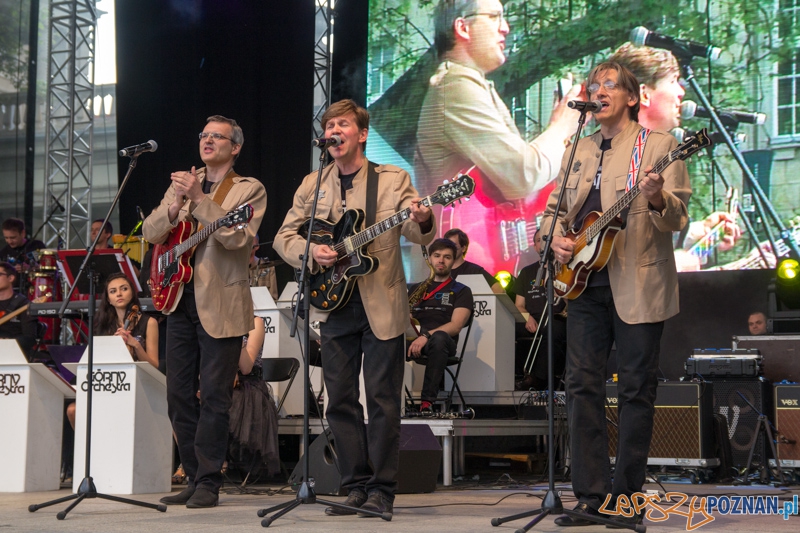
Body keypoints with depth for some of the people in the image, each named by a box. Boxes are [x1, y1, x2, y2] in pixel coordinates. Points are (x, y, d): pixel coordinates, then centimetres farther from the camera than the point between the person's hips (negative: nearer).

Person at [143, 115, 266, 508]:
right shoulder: (182, 183, 16)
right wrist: (176, 204, -13)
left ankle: (208, 484, 0)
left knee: (213, 397, -6)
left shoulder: (249, 190, 0)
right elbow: (150, 232, 6)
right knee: (179, 395, 7)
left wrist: (200, 198, -23)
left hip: (220, 306, -6)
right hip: (180, 302, 6)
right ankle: (194, 479, 16)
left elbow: (238, 237, -17)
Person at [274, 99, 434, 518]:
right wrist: (311, 251, -11)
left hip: (383, 305, -4)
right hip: (334, 305, 4)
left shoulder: (392, 179, 1)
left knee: (383, 399, -3)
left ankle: (382, 489, 4)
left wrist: (421, 221, -32)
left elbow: (416, 234, -8)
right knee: (340, 400, 5)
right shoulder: (312, 185, 11)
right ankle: (356, 487, 13)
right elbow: (284, 237, 10)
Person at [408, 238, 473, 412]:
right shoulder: (416, 288, 24)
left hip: (442, 342, -3)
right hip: (412, 341, 3)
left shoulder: (461, 291, 11)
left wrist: (427, 335, -20)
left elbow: (456, 326, -5)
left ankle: (427, 403, -38)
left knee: (439, 337, -42)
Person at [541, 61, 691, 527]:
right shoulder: (579, 151, 18)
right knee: (583, 384, 1)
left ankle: (627, 497, 5)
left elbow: (678, 218, -6)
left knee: (637, 389, -2)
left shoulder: (660, 145, 1)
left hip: (638, 284, -5)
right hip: (585, 280, 5)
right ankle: (592, 495, 5)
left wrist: (657, 198, -27)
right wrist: (556, 239, 1)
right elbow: (555, 208, 22)